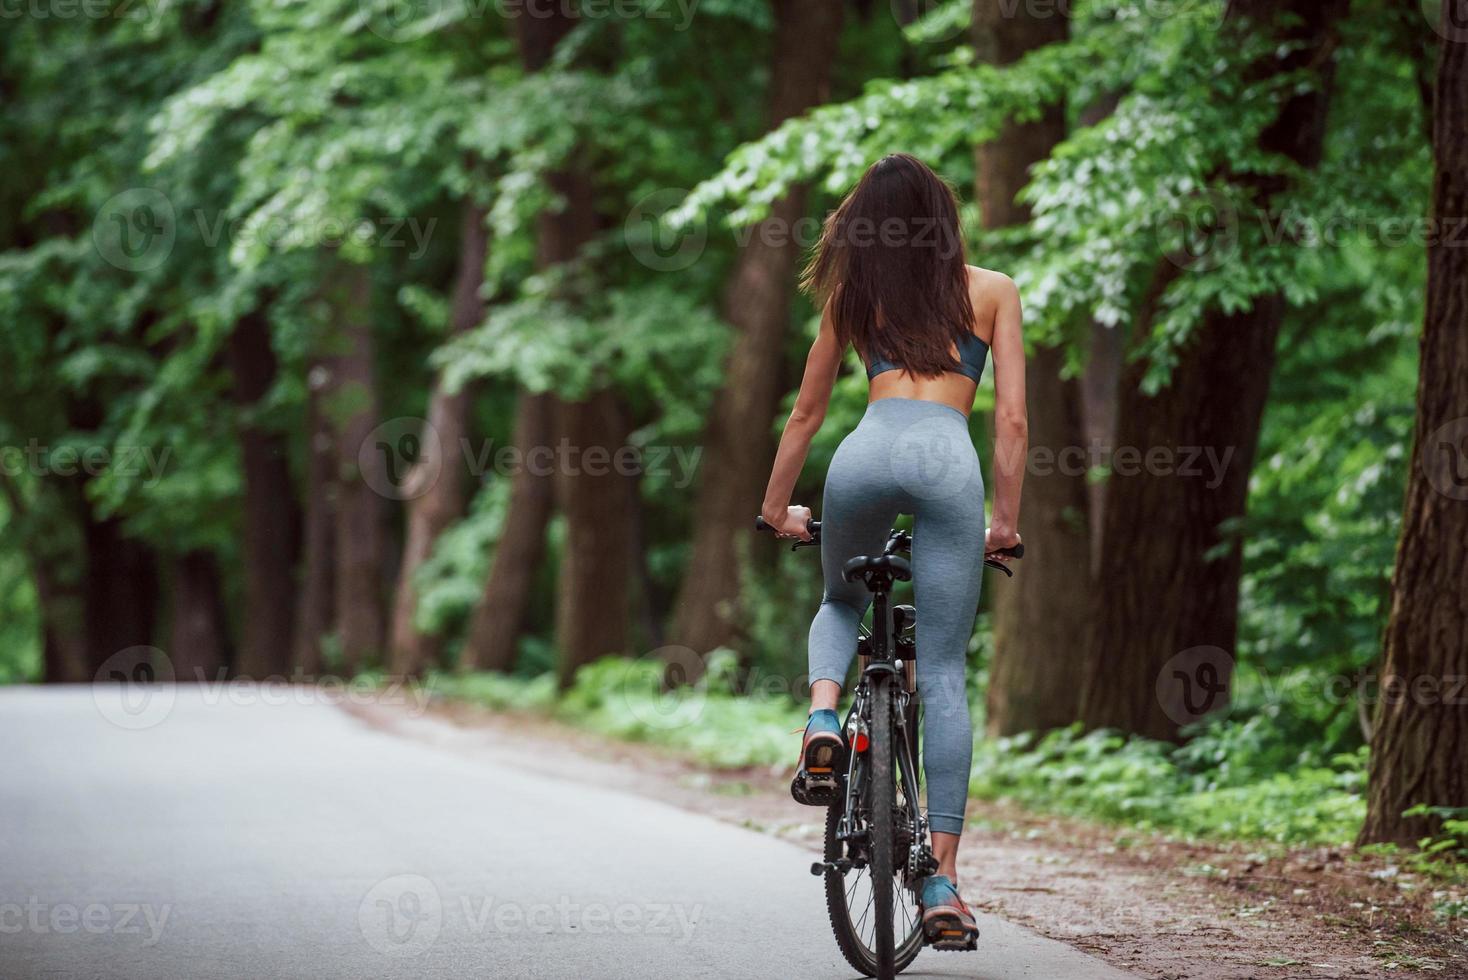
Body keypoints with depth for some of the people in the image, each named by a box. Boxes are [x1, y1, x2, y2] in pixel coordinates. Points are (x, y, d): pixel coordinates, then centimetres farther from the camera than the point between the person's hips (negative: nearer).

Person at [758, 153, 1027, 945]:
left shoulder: (853, 293, 22)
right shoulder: (993, 291, 19)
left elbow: (807, 412, 27)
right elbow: (1012, 420, 13)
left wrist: (777, 507, 37)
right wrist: (1006, 521, 20)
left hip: (868, 450, 1)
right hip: (949, 459, -1)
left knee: (842, 600, 31)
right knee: (942, 672, 2)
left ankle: (822, 714, -1)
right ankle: (941, 875, -3)